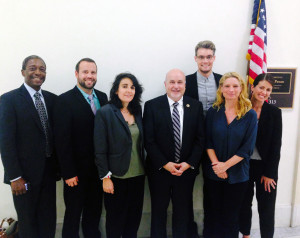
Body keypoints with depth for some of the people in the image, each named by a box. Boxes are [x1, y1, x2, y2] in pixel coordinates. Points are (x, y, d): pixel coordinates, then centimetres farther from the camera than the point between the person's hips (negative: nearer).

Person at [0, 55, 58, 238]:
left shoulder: (52, 99, 7)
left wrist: (59, 165, 6)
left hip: (49, 171, 4)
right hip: (25, 174, -4)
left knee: (49, 221, 14)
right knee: (28, 223, 12)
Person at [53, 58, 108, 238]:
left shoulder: (103, 97, 4)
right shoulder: (65, 100, -12)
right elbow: (62, 140, -14)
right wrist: (68, 173, -15)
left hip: (99, 169, 5)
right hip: (77, 171, -5)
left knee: (94, 211, 22)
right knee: (73, 215, 14)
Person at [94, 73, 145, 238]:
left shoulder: (137, 112, 6)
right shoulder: (104, 113, -10)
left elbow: (141, 143, 11)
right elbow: (100, 150, -11)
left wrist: (144, 169, 6)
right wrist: (105, 177, -12)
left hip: (138, 175, 5)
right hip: (116, 177, -5)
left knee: (134, 218, 16)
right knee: (115, 221, 11)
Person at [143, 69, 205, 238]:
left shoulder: (196, 106, 1)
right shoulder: (152, 106, -6)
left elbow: (200, 139, 0)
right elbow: (149, 140, -8)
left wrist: (189, 163, -10)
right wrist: (165, 164, -14)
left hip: (187, 169, 2)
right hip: (159, 169, -1)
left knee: (183, 211, 16)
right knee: (158, 210, 16)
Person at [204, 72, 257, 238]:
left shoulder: (250, 115, -5)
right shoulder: (213, 112, 0)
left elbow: (247, 148, -9)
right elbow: (208, 142, -2)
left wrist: (225, 165, -14)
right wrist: (216, 164, -14)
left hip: (237, 174, -1)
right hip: (214, 173, 1)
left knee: (231, 216, 12)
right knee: (215, 214, 13)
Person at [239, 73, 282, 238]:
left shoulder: (274, 113, -4)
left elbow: (276, 145, -4)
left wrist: (269, 173, -7)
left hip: (265, 166, -1)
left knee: (266, 206, 7)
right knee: (244, 203, 16)